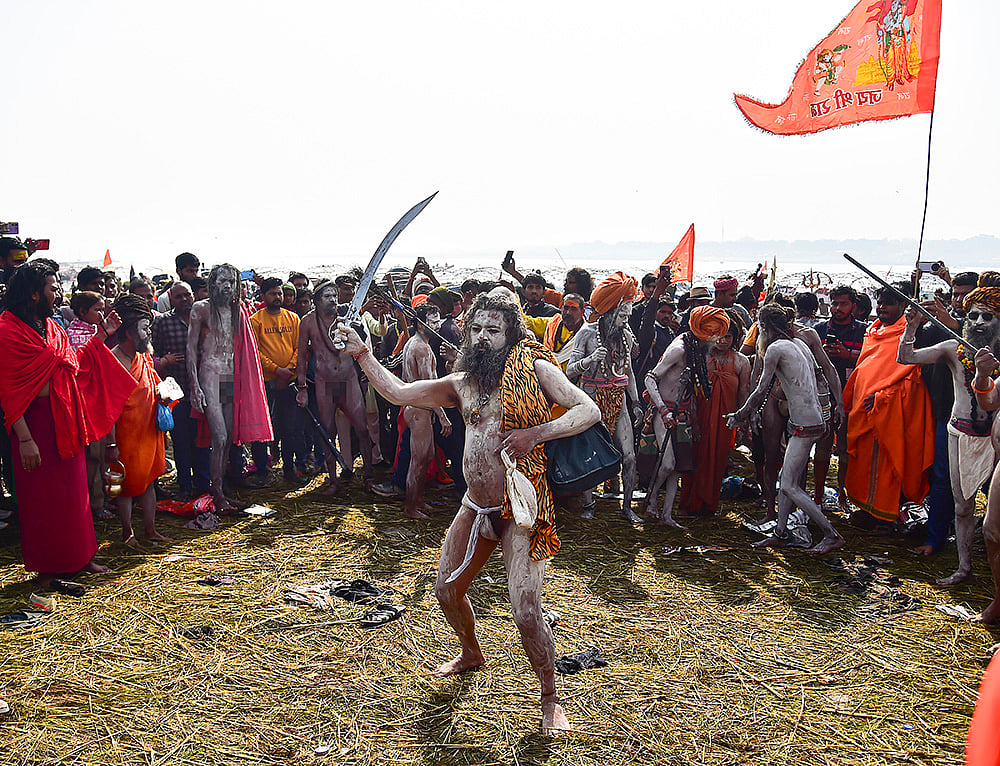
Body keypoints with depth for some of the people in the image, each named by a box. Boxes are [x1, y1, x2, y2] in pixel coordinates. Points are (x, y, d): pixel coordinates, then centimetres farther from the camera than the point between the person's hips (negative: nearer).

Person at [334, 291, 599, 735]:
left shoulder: (535, 368, -6)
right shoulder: (462, 384, 9)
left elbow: (589, 411, -10)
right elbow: (397, 393, 8)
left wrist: (535, 433, -21)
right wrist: (362, 354, 0)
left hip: (521, 508, -6)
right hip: (475, 507, 6)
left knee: (526, 612, -10)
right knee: (447, 590, 18)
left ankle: (550, 699, 15)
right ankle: (471, 653, 49)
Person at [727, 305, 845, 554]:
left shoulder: (775, 348, -11)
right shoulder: (799, 343, 14)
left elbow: (761, 390, -8)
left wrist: (740, 415, 8)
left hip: (804, 424, -9)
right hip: (814, 419, 9)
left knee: (789, 485, -4)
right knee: (787, 480, 14)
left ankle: (832, 535, -1)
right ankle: (780, 533, 20)